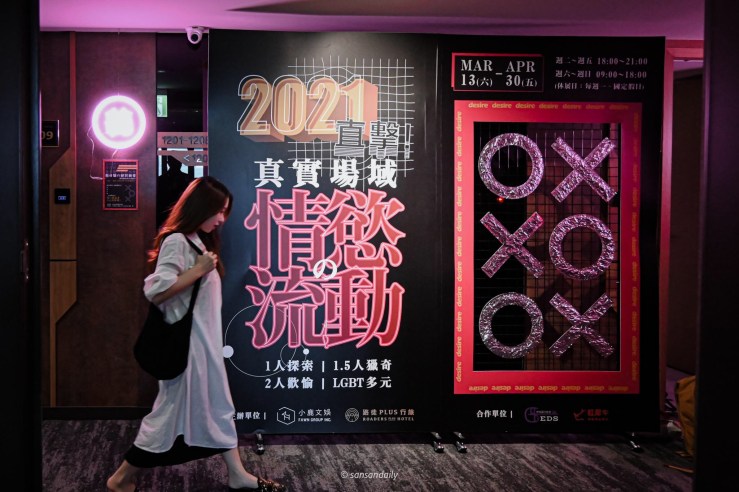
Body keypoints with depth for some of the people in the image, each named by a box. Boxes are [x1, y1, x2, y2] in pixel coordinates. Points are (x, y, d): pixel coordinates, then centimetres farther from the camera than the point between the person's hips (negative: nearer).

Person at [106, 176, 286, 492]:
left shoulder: (199, 241, 12)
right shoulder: (177, 241, -18)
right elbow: (155, 291, -27)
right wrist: (199, 270, -22)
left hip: (206, 341, 10)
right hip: (187, 342, -10)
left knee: (218, 405, 13)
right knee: (173, 411, 0)